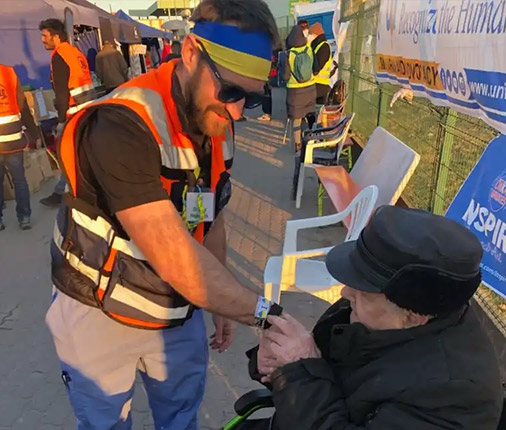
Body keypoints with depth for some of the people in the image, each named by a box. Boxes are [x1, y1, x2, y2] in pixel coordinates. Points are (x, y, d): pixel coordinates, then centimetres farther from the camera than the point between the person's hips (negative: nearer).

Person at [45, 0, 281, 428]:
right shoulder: (122, 125, -30)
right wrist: (262, 312, -27)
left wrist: (221, 305, 10)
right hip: (100, 317, -5)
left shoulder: (219, 126, -5)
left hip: (178, 313, 6)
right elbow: (176, 259, -35)